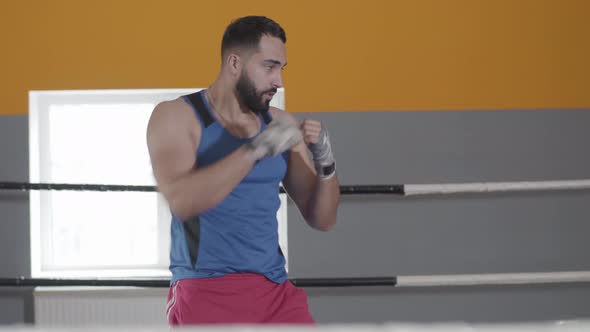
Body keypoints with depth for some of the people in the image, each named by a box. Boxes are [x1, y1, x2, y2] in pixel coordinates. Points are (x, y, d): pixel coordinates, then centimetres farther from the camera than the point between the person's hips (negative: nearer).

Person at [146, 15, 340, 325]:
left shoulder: (280, 124, 9)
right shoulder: (176, 116, -4)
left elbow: (322, 219, 13)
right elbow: (182, 201, -21)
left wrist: (325, 165, -6)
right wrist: (256, 150, -24)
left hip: (275, 290, 4)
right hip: (206, 292, -4)